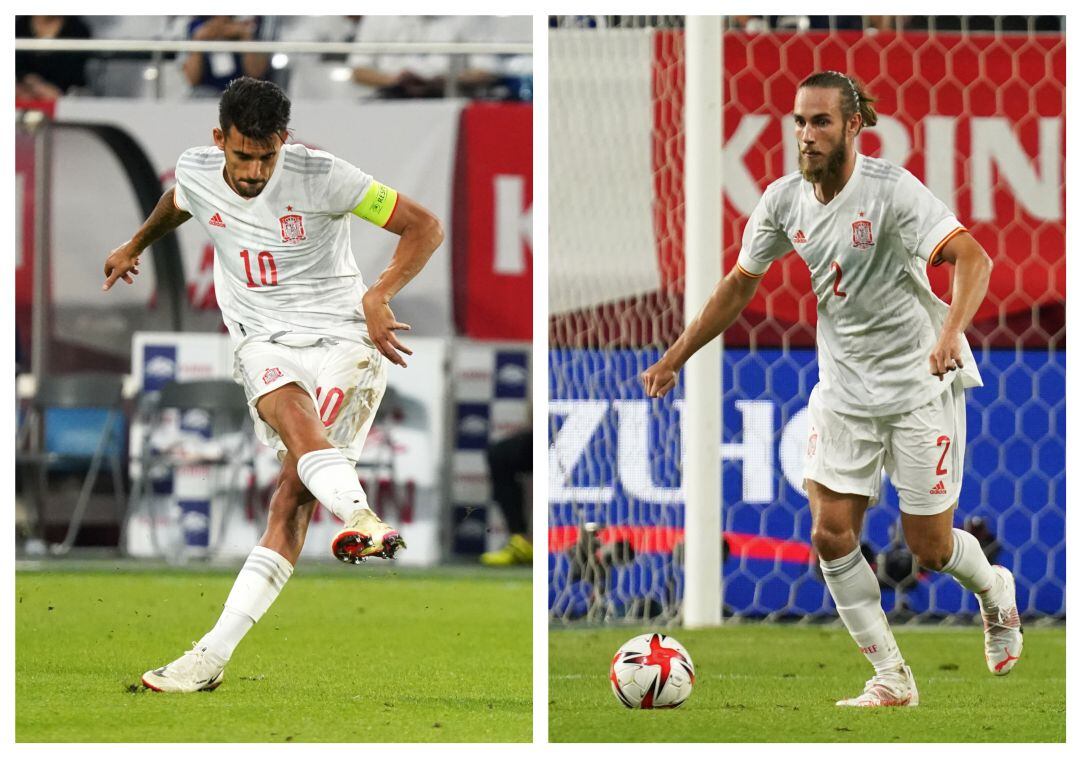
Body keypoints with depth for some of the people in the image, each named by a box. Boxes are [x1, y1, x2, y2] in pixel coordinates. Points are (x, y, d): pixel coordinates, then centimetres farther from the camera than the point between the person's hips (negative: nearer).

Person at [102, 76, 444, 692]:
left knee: (293, 497, -19)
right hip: (266, 341, 3)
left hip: (344, 337, -3)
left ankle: (214, 654, -24)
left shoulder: (321, 178, -14)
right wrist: (136, 246, 46)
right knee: (293, 417, -35)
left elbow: (426, 227, -10)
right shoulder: (196, 172, 0)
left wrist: (379, 295, -25)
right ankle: (362, 520, -63)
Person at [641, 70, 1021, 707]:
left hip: (920, 385, -5)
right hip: (844, 387, 5)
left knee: (929, 548, 0)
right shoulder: (785, 200, -3)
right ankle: (892, 679, 5)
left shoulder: (891, 189, -20)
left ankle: (996, 592, 35)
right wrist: (675, 358, 12)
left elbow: (973, 258, -30)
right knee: (832, 535, -7)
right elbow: (740, 283, 12)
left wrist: (952, 332, -47)